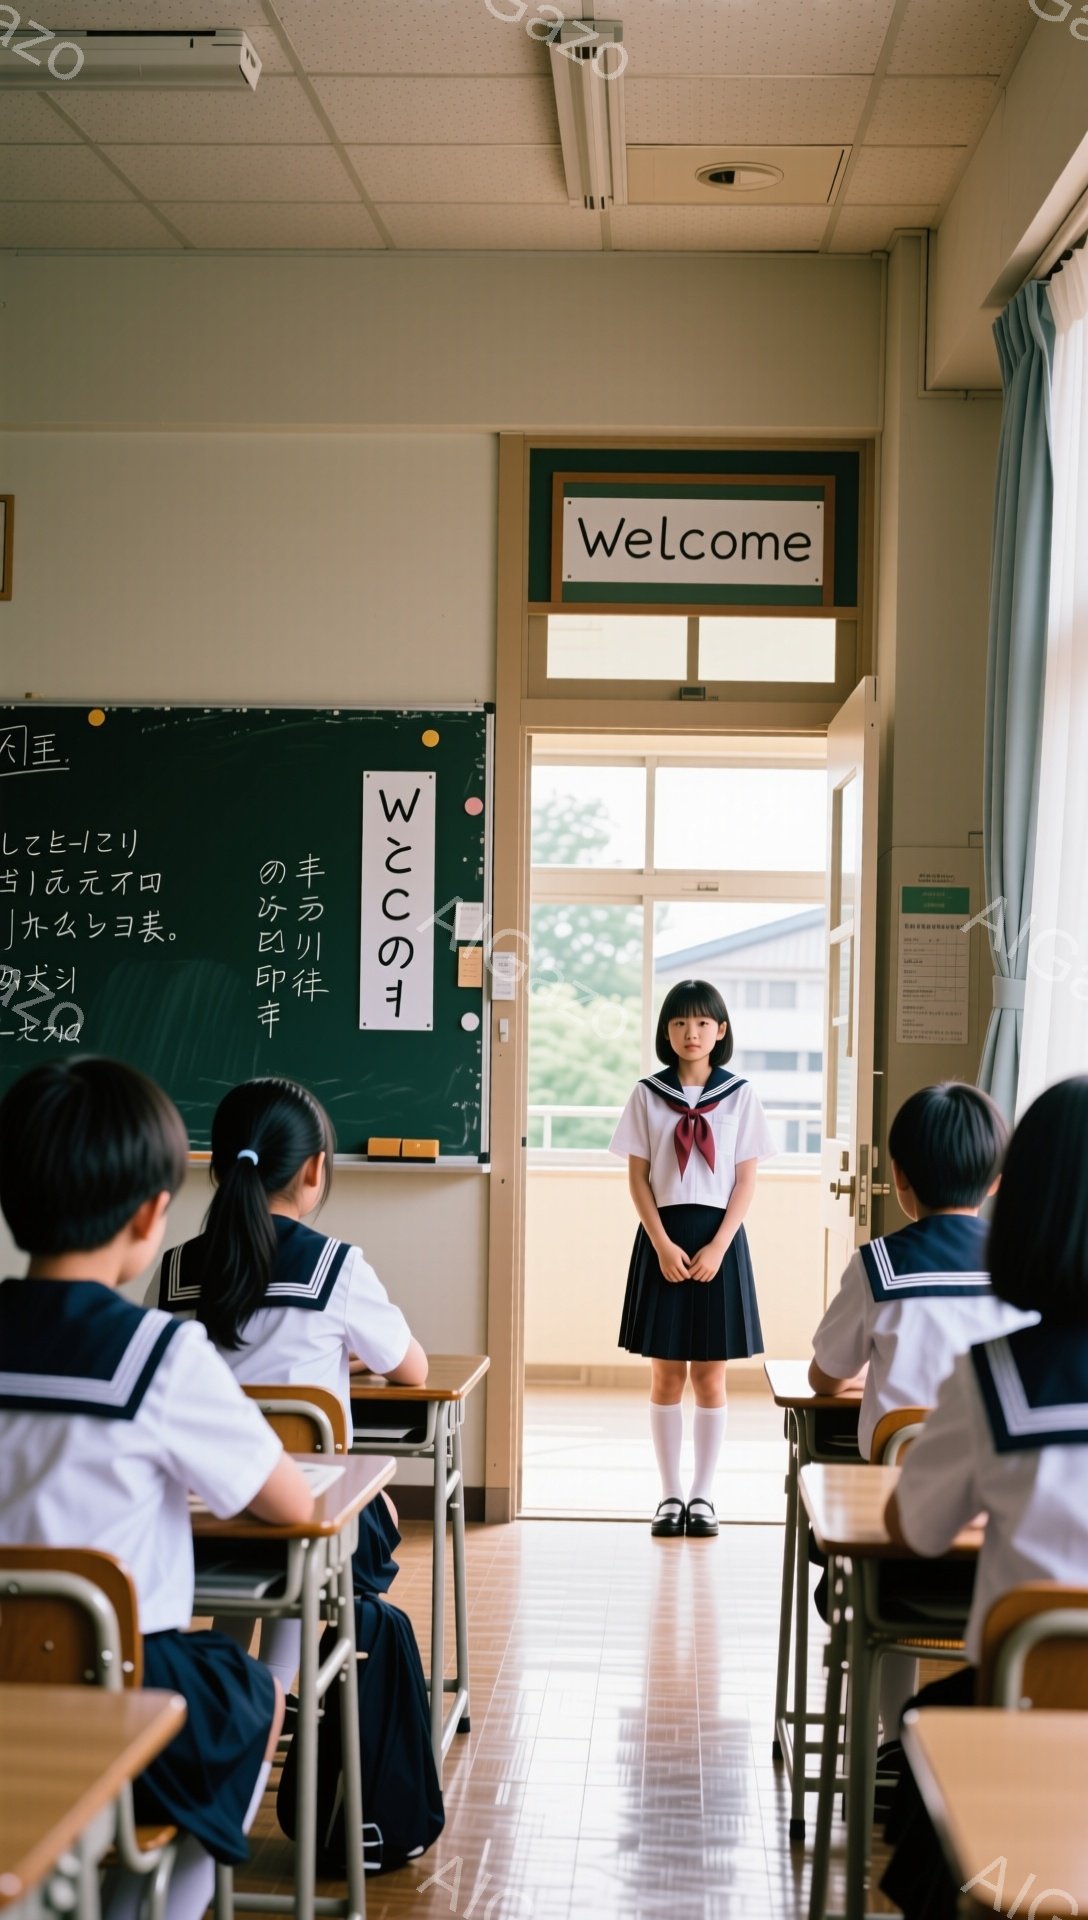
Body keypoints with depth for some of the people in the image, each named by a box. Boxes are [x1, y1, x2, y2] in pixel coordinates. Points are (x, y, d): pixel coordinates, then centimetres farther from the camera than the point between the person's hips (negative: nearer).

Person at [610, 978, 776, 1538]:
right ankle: (670, 1495, 12)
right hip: (663, 1238, 0)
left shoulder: (739, 1096, 2)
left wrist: (717, 1247, -10)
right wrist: (664, 1245, -9)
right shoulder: (648, 1095, 2)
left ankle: (703, 1495, 12)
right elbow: (637, 1177, 1)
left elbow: (746, 1181, 0)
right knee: (666, 1374, 4)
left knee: (709, 1375, 4)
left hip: (718, 1240, 0)